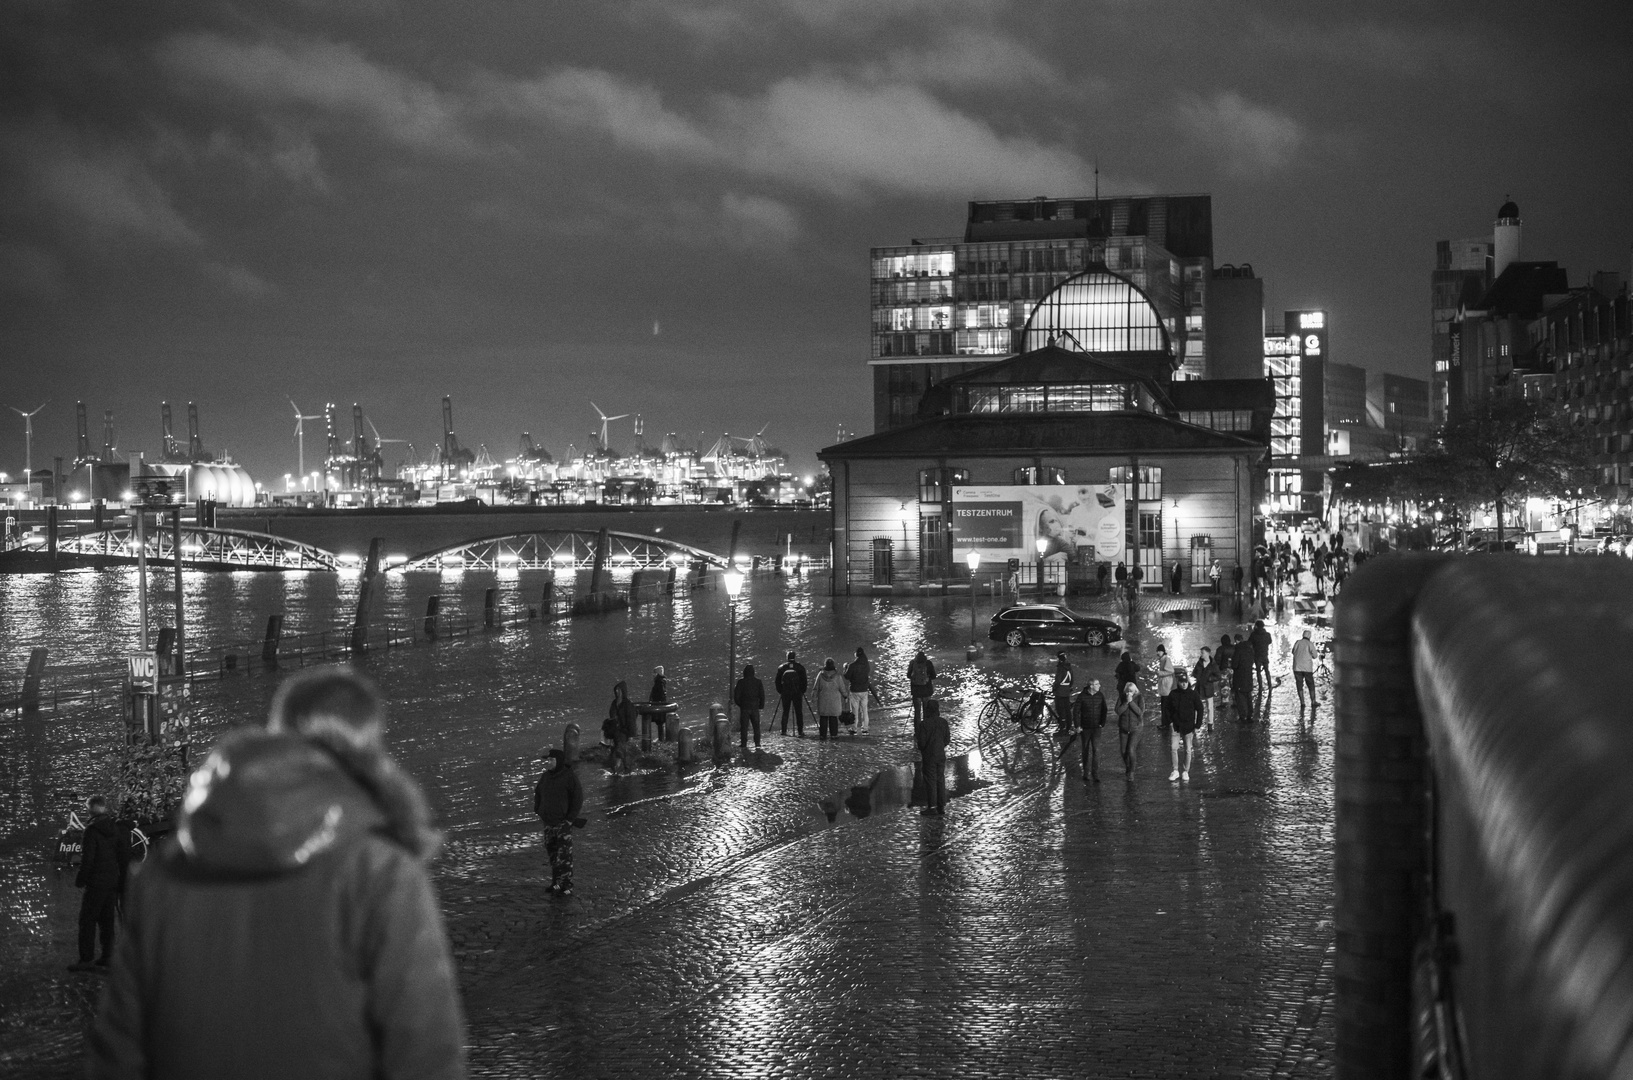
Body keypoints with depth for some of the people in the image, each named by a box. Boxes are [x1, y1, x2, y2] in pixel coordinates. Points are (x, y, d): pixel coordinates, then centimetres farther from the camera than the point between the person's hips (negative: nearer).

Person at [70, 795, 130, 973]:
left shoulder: (92, 829, -14)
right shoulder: (117, 828, 6)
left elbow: (87, 858, -15)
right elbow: (124, 857, 10)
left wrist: (80, 880, -4)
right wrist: (121, 881, 16)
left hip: (96, 883, -7)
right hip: (113, 882, 7)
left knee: (87, 920, -1)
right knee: (107, 921, 12)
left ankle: (87, 959, -3)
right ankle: (106, 958, 13)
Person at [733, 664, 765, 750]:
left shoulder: (741, 682, -6)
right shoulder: (758, 682, 0)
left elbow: (736, 695, -5)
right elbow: (762, 695, 0)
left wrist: (739, 704, 11)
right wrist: (761, 705, 11)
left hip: (744, 707, -2)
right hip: (755, 707, 2)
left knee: (744, 727, 3)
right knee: (756, 727, 8)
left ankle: (744, 745, -1)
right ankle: (757, 744, 2)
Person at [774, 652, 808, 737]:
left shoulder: (782, 667, 5)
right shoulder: (800, 667, 2)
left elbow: (777, 681, 6)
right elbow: (804, 681, -1)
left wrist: (780, 691, 14)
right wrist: (803, 691, 8)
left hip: (785, 693, 1)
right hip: (797, 693, -1)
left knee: (785, 712, 9)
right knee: (799, 712, 2)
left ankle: (784, 731, 6)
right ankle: (800, 731, -3)